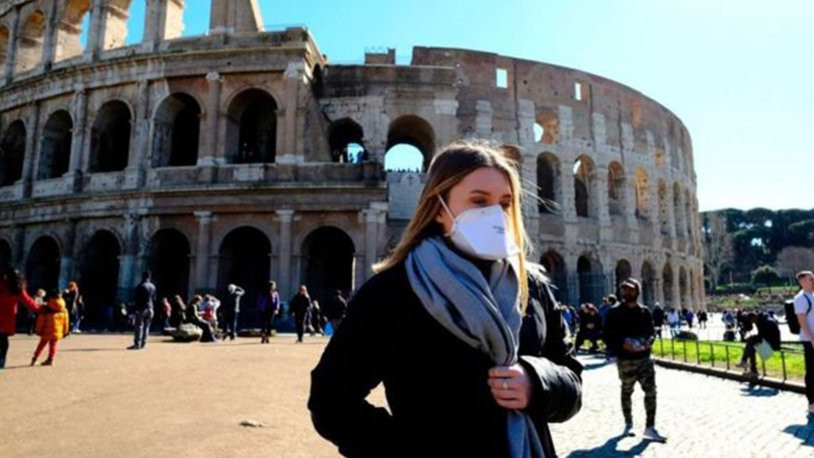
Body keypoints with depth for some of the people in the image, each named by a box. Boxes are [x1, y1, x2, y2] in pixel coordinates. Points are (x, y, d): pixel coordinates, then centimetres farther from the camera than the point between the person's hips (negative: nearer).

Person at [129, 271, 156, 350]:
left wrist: (134, 309, -6)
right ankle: (143, 343, 12)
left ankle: (137, 344, -9)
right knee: (146, 326, 9)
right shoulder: (153, 287, 9)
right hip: (150, 309, 6)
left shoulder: (140, 286, -9)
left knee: (139, 326, -5)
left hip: (141, 309, -6)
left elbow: (135, 299, -10)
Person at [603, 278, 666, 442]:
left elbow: (652, 332, 10)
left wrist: (648, 342, -11)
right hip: (625, 360, -2)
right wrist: (622, 344, -22)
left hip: (644, 358, 2)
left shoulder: (645, 311, 4)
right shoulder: (615, 312, -6)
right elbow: (608, 336, -6)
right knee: (626, 392, 11)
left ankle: (650, 427, 8)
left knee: (651, 391, -2)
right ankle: (628, 424, 28)